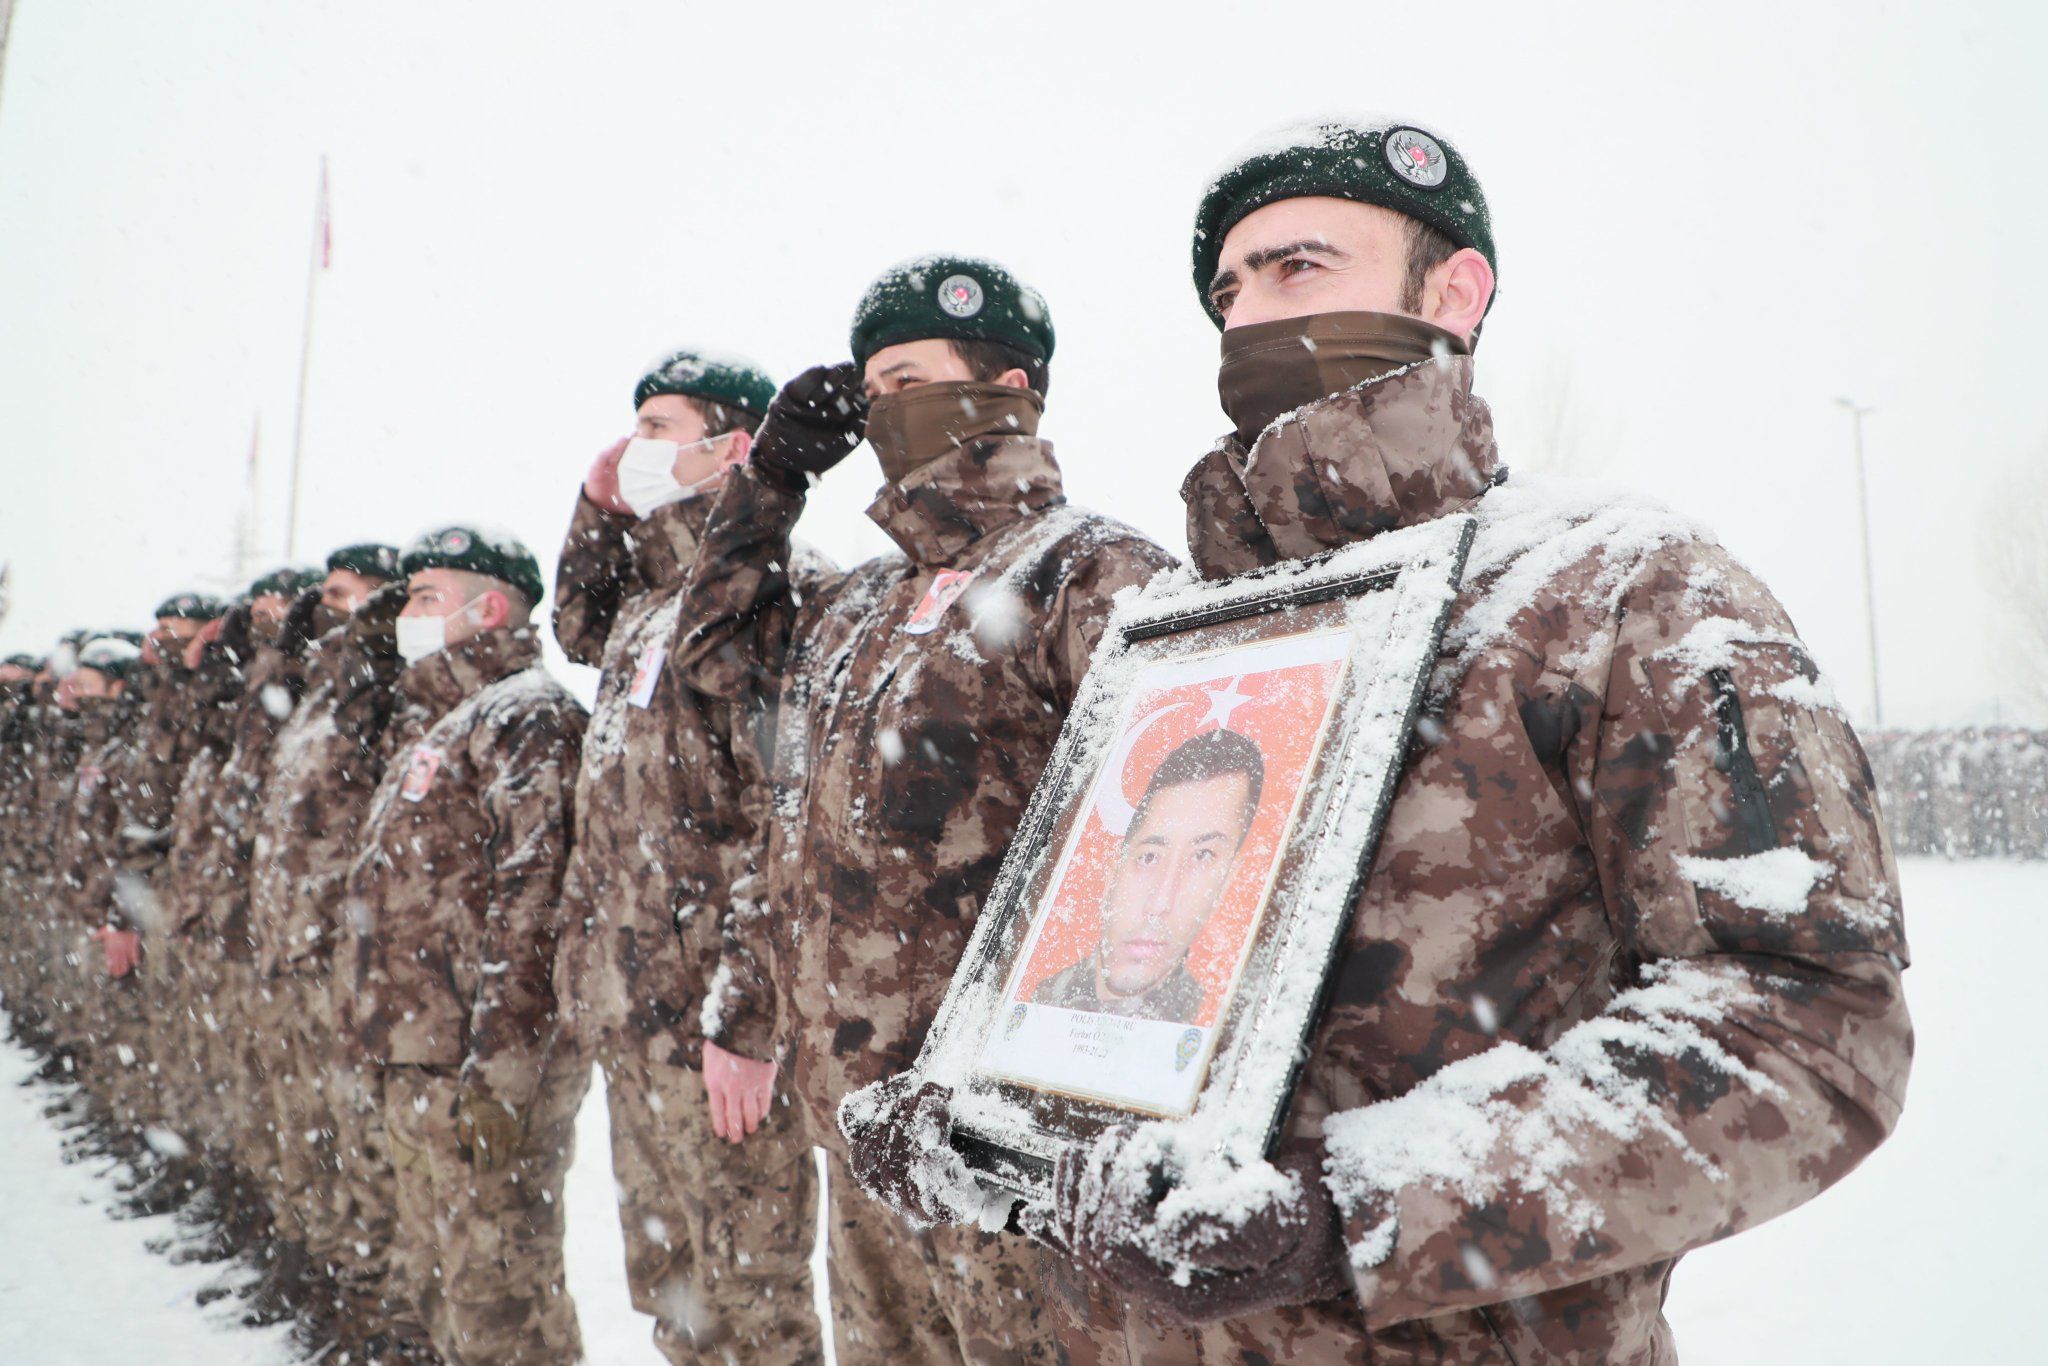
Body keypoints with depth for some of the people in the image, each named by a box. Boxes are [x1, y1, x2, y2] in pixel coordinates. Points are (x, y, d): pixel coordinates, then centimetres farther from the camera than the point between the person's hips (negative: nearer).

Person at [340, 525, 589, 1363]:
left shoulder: (527, 722, -14)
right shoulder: (426, 722, 18)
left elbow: (531, 909, -22)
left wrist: (496, 1075, -24)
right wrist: (383, 1028, 21)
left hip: (481, 1066, -10)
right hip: (413, 1062, 10)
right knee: (436, 1282, 20)